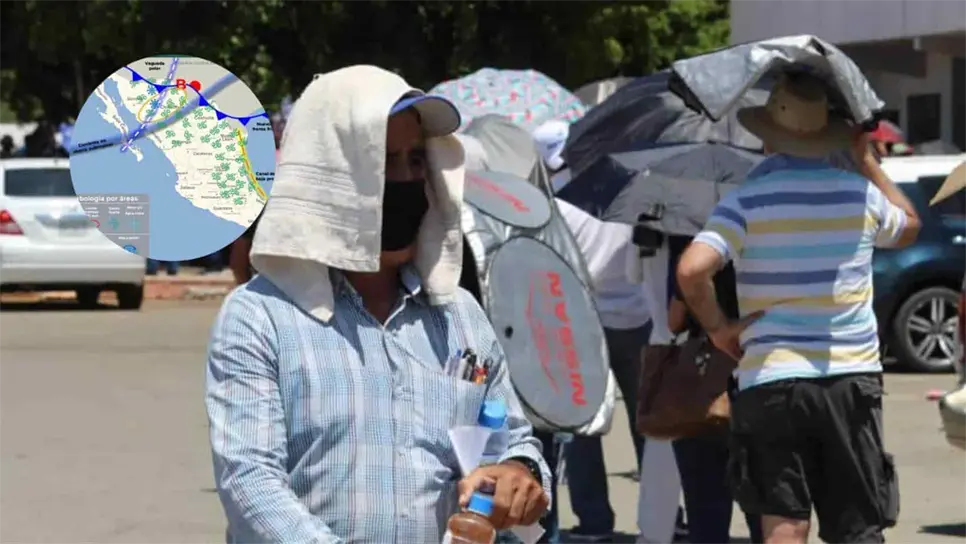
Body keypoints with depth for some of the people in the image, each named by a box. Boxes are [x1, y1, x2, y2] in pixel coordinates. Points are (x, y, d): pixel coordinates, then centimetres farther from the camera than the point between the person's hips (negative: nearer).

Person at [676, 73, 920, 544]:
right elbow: (908, 226, 26)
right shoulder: (859, 193, 3)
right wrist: (866, 160, 31)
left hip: (770, 379, -2)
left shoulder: (746, 200, -6)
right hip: (852, 378, 2)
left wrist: (717, 327, -5)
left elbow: (691, 269, -21)